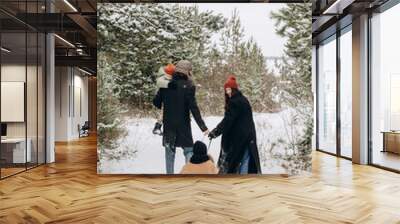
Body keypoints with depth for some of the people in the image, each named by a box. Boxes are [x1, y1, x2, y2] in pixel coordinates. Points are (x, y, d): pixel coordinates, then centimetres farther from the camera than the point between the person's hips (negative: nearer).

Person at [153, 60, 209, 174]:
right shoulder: (188, 86, -12)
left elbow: (156, 102, 3)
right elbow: (194, 108, -17)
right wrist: (203, 127, -14)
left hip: (168, 124, 4)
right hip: (183, 124, -3)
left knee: (170, 151, 15)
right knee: (188, 150, 9)